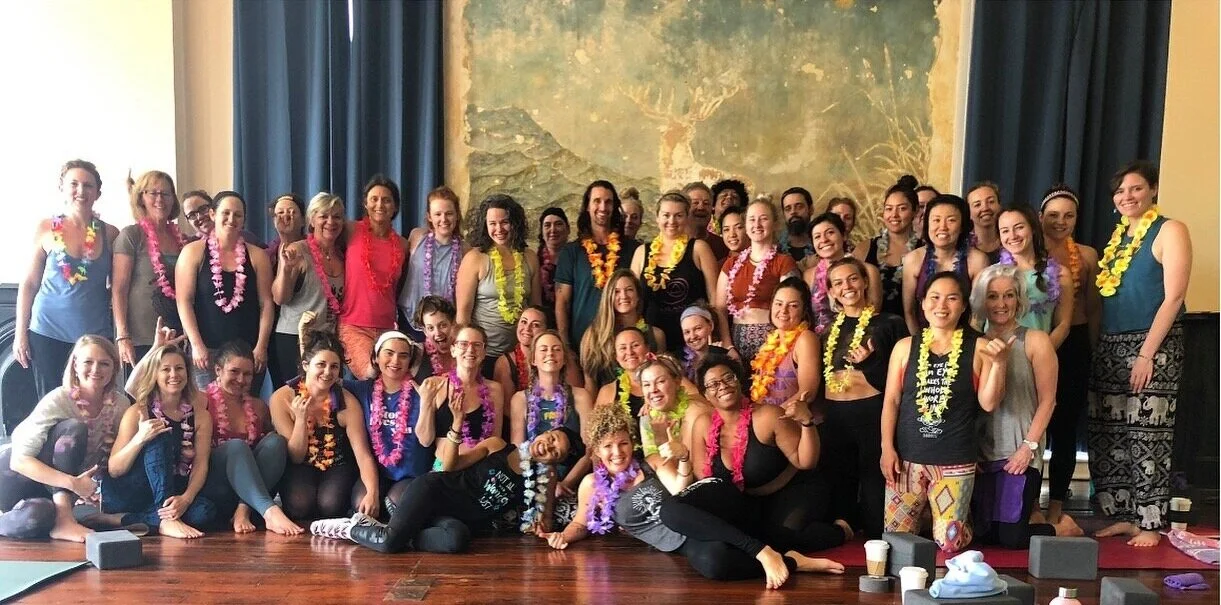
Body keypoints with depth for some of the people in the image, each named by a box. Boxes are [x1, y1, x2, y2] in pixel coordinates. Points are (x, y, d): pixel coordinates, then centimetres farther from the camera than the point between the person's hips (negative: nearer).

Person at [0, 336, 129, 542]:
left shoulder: (119, 404, -11)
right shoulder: (58, 400, -22)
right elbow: (19, 460, -28)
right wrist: (72, 483, -38)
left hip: (56, 491, 3)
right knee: (73, 429, -30)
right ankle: (62, 519, -23)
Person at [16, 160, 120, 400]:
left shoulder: (109, 234, 2)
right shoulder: (46, 228, 0)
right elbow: (29, 283, 4)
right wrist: (20, 333, 1)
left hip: (97, 334, 1)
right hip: (49, 333, 0)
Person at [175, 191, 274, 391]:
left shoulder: (257, 255, 8)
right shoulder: (193, 252, 3)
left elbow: (266, 303, 4)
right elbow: (184, 302, -2)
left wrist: (261, 346, -4)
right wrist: (197, 345, -10)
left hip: (248, 352, 2)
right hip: (206, 352, -1)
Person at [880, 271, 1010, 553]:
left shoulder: (979, 348, -1)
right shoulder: (905, 347, 3)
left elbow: (989, 403, -5)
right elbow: (891, 401, 4)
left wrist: (998, 363, -18)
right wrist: (887, 448, -3)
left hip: (955, 461, -1)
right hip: (907, 457, 2)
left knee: (948, 542, 2)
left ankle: (954, 520, 35)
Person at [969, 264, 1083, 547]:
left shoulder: (1035, 341, -1)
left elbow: (1047, 400, -4)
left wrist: (1029, 446, -12)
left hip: (1019, 454, -4)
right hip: (981, 454, 4)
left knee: (1012, 537, -9)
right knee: (982, 533, 7)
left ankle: (1064, 528, 21)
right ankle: (1033, 513, 36)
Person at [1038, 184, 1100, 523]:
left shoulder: (1087, 255, 7)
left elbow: (1094, 307, 10)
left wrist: (1090, 347, 5)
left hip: (1074, 346, 3)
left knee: (1066, 428, 8)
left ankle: (1056, 507, 17)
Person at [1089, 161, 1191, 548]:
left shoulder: (1170, 231, -5)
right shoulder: (1118, 235, 14)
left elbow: (1173, 297, -13)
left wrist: (1146, 353, -17)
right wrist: (1098, 346, 5)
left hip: (1154, 345, -7)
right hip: (1110, 346, 7)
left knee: (1148, 438, -4)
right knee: (1108, 437, 7)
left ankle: (1149, 523, 6)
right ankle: (1122, 516, 17)